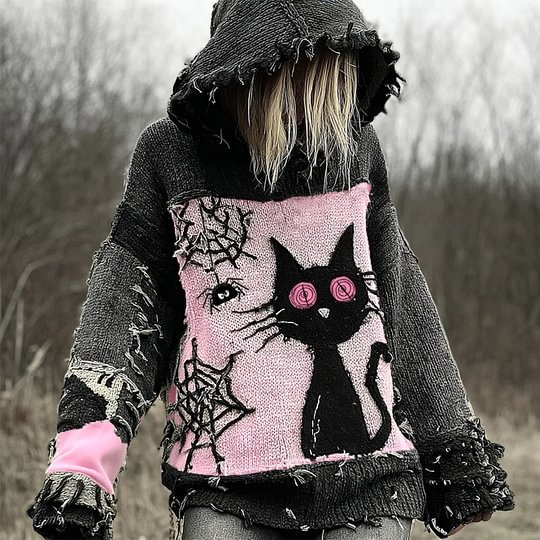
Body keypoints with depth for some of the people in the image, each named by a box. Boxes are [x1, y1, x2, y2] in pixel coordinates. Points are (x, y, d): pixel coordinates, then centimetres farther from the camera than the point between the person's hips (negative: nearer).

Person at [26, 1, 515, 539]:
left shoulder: (356, 145, 7)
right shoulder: (169, 152, 1)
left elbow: (400, 300, 14)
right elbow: (123, 299, -1)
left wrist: (452, 443, 16)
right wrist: (84, 453, -13)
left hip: (369, 475, 2)